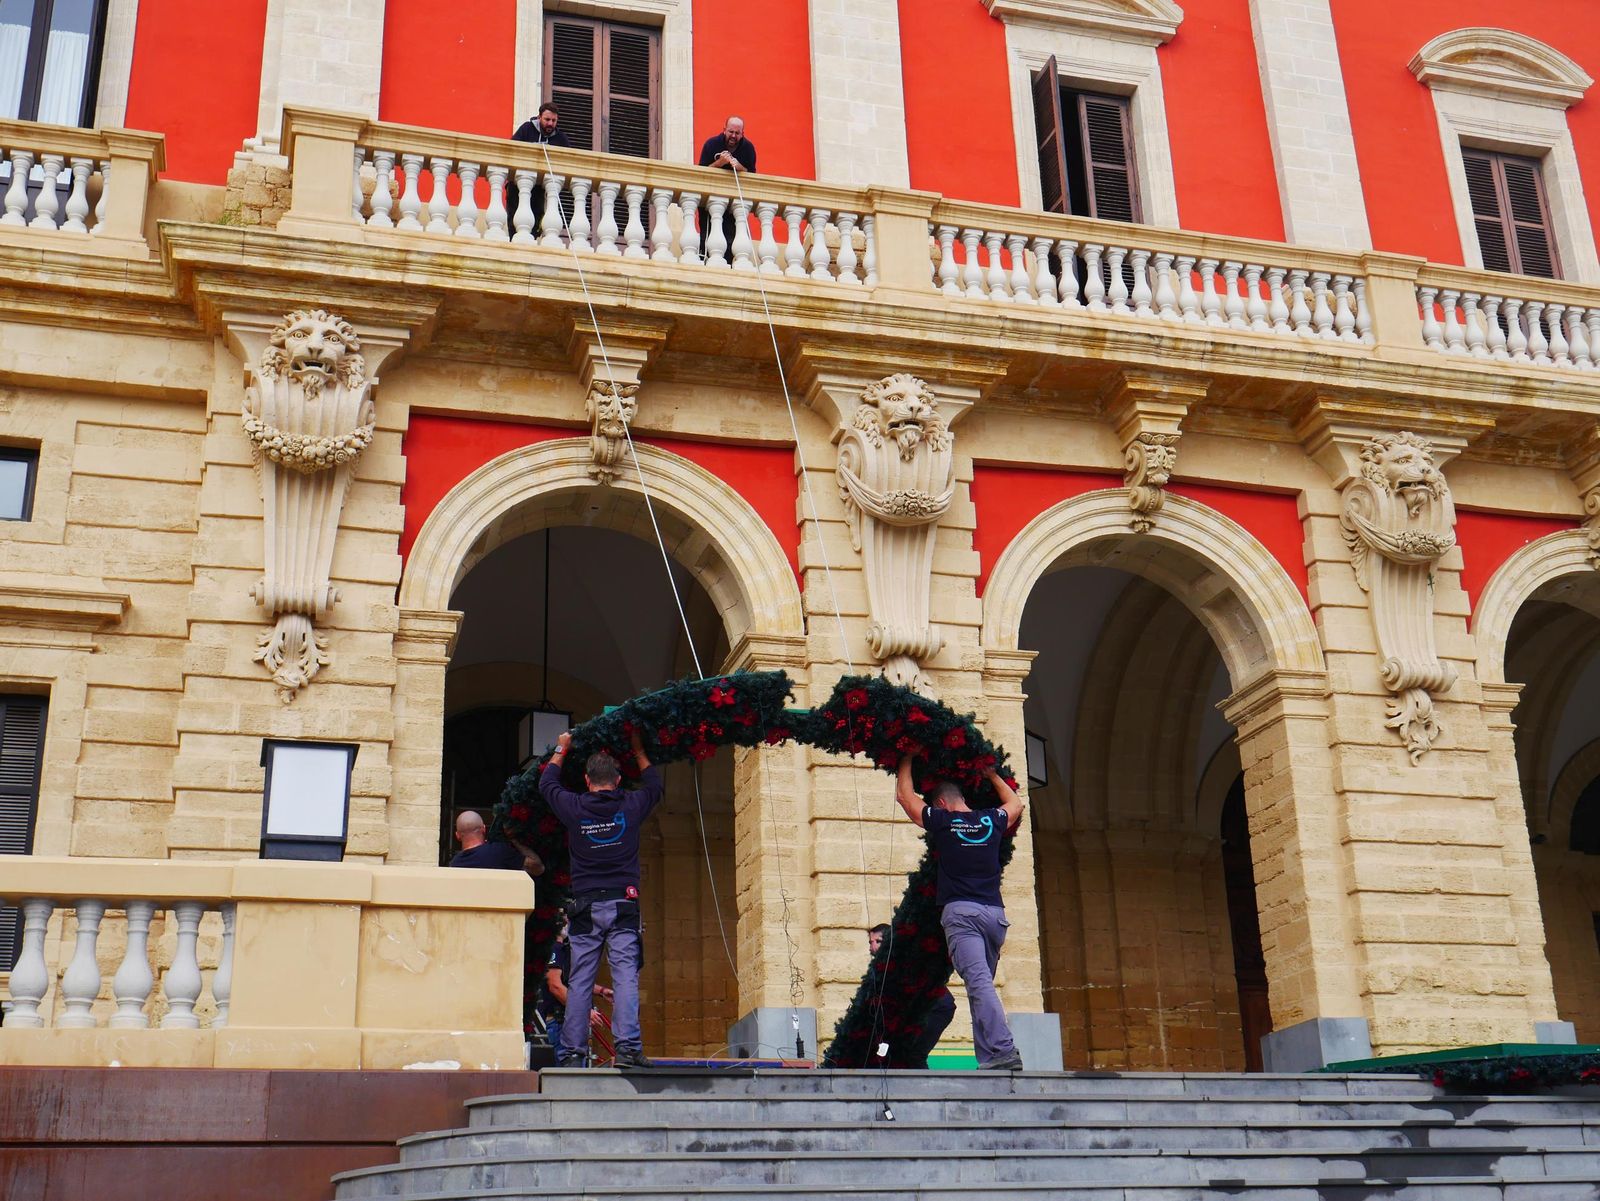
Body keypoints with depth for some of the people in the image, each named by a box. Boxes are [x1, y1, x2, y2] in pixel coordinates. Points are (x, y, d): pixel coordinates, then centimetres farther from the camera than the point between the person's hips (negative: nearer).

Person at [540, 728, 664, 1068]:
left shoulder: (574, 808, 3)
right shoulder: (631, 806, 3)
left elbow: (547, 783, 23)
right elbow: (655, 785, 26)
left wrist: (561, 750, 37)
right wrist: (638, 751, 37)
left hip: (585, 906, 1)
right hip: (623, 903, -1)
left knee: (579, 982, 4)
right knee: (625, 976, -6)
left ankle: (572, 1053, 4)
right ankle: (627, 1047, -16)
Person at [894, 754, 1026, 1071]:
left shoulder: (941, 821, 4)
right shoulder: (991, 821, 15)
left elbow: (904, 795, 19)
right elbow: (1015, 803, 38)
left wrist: (907, 761, 33)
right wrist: (991, 774, 46)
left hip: (961, 912, -5)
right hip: (995, 913, 5)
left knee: (979, 981, -17)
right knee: (982, 983, 12)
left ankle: (1003, 1051, -32)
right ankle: (989, 1056, 6)